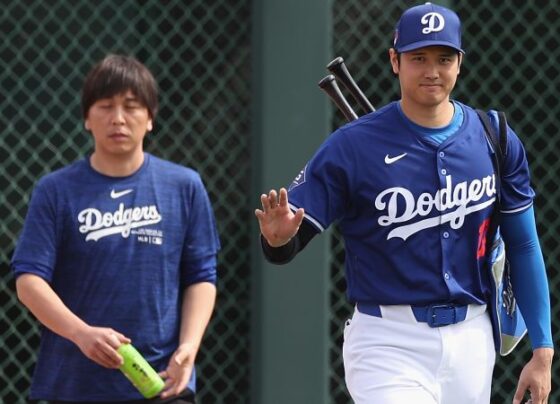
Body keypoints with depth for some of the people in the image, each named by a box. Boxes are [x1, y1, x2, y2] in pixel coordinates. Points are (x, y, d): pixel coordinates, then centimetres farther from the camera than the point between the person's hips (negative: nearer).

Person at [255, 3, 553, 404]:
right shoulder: (353, 146, -7)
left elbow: (523, 247, 9)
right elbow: (287, 242, -8)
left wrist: (542, 351, 5)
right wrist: (278, 237, -33)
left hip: (472, 340, 4)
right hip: (388, 344, -4)